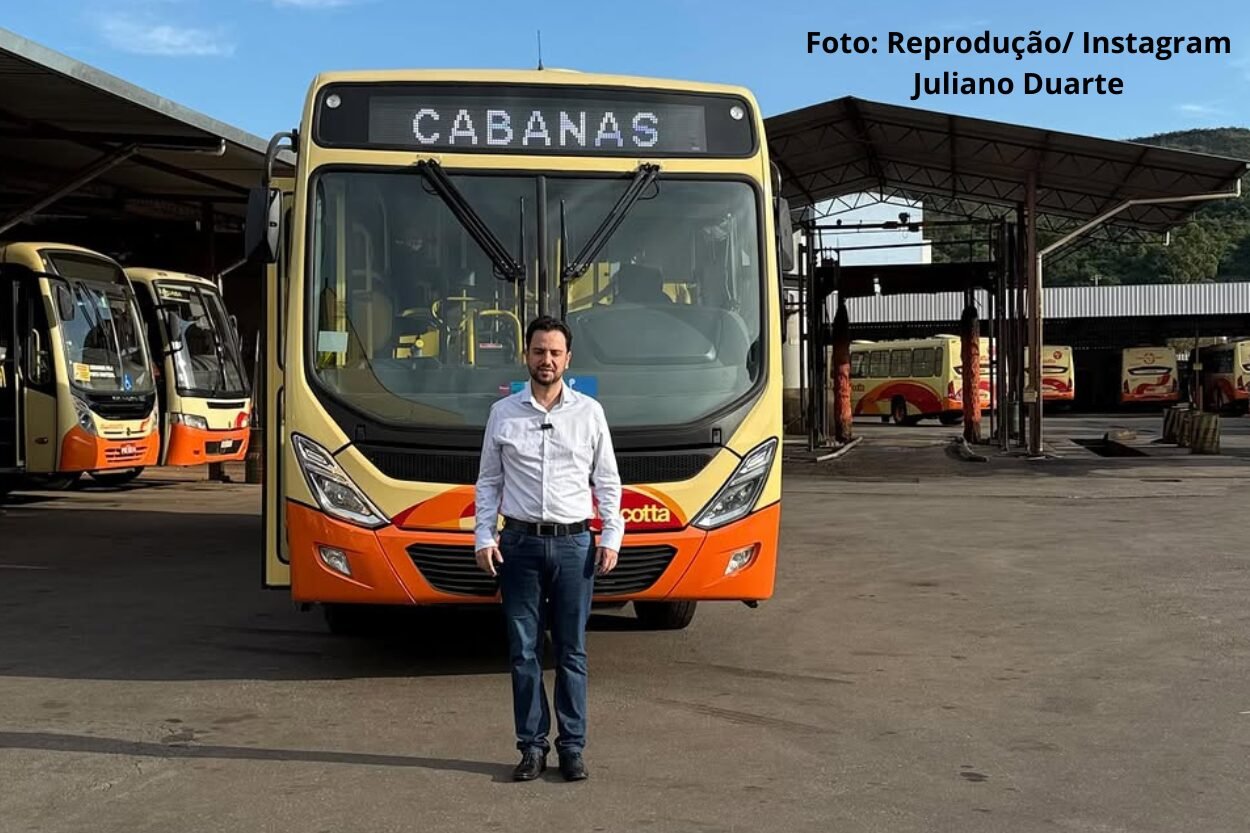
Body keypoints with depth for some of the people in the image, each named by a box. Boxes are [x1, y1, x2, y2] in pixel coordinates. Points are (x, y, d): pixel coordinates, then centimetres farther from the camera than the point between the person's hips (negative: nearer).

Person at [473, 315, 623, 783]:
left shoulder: (589, 412, 4)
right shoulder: (503, 413, 5)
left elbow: (607, 481, 6)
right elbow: (488, 481, 8)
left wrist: (612, 538, -2)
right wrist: (484, 538, -1)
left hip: (574, 543, 0)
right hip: (519, 543, 1)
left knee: (571, 651, 5)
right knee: (524, 651, 4)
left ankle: (572, 748, 14)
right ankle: (532, 746, 14)